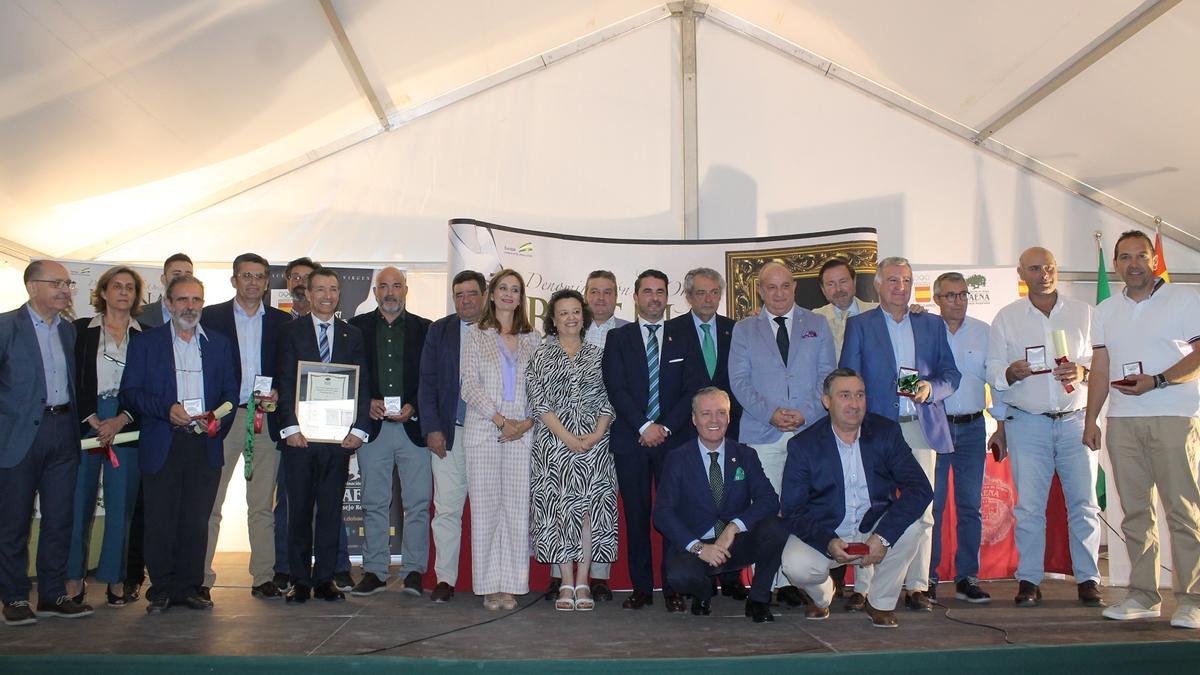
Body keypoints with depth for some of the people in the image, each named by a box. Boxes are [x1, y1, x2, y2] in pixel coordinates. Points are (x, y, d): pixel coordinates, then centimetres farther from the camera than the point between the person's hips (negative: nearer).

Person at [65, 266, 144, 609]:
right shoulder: (81, 330, 8)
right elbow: (73, 381, 2)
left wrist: (120, 421, -8)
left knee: (122, 506, 1)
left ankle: (115, 579, 9)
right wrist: (93, 420, -7)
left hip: (127, 427, 0)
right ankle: (74, 578, 11)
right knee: (80, 501, 0)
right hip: (84, 423, 0)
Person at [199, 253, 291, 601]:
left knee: (263, 505, 5)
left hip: (266, 419, 2)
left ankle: (263, 578, 11)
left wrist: (278, 392, -7)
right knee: (209, 502, -2)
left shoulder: (282, 321, 11)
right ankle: (201, 577, 5)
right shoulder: (211, 317, 7)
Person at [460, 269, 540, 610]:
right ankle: (489, 586, 7)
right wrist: (500, 420, -11)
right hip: (483, 432, -1)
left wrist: (528, 421, -8)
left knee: (517, 508, 0)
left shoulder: (531, 339, 12)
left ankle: (511, 585, 7)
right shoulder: (476, 337, 7)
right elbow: (470, 386, -1)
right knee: (485, 507, 0)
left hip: (521, 433, 1)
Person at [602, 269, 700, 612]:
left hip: (673, 437, 0)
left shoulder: (681, 340, 12)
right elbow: (616, 388, -1)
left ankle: (673, 588, 4)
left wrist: (665, 427, -8)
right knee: (636, 514, 2)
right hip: (630, 439, 0)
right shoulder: (618, 338, 9)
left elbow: (691, 391, 5)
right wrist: (644, 426, -11)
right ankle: (641, 587, 10)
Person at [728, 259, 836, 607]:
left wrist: (806, 412, -7)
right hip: (762, 434, 0)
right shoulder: (744, 329, 13)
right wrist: (769, 413, -9)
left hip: (811, 430, 1)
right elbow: (739, 380, 4)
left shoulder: (817, 325, 14)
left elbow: (827, 375, 8)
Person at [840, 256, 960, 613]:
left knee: (921, 510, 2)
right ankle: (863, 587, 3)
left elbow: (951, 374, 13)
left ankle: (917, 587, 9)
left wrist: (930, 389, -9)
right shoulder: (859, 325, 9)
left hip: (922, 427, 2)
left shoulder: (932, 324, 16)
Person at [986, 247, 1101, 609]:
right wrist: (1010, 373, -16)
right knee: (1028, 504, -1)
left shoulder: (1083, 312, 11)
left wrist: (1082, 371, -13)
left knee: (1083, 501, 0)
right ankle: (1029, 580, 7)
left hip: (1076, 419, 1)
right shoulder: (1006, 317, 9)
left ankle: (1088, 579, 11)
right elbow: (992, 371, 6)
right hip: (1027, 422, -1)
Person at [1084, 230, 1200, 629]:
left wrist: (1157, 381, -17)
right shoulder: (1106, 311, 17)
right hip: (1122, 420, 4)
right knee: (1135, 512, 5)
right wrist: (1090, 420, 10)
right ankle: (1143, 596, 11)